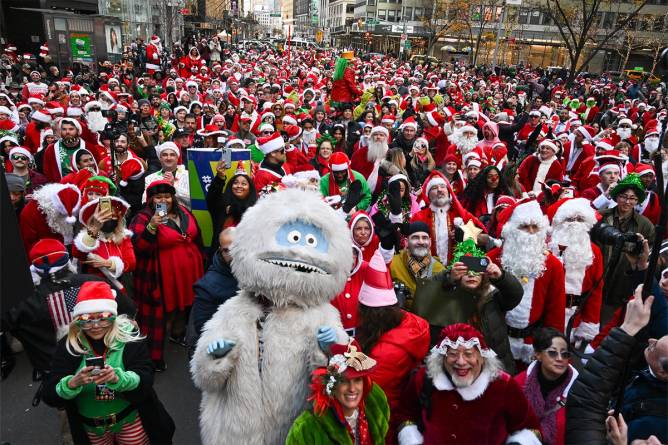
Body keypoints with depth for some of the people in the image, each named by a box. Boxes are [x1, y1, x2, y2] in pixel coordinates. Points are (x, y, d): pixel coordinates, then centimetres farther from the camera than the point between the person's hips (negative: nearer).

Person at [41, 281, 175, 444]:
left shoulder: (128, 336, -15)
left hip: (130, 421, -2)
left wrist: (117, 378, -40)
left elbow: (146, 379, -20)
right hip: (91, 427, 2)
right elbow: (49, 395, -15)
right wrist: (73, 383, -36)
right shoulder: (68, 345, -12)